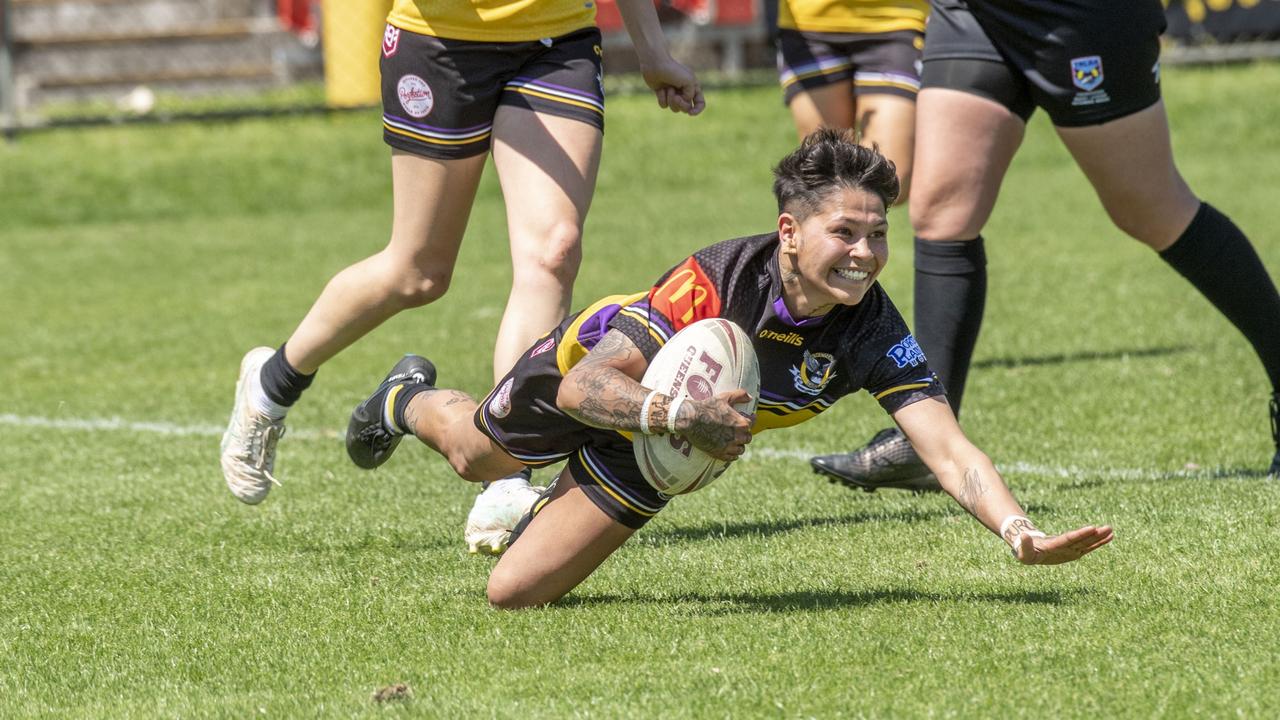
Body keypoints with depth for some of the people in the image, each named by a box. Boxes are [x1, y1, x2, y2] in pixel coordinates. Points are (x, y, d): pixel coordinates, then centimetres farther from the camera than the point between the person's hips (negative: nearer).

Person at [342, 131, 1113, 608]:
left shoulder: (873, 330, -35)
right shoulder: (715, 280, -44)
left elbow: (948, 447, -42)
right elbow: (585, 386, -42)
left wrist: (1022, 534, -59)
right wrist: (677, 414, -61)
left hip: (656, 456, 3)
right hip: (591, 368, -3)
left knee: (515, 592, 5)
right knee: (476, 456, 29)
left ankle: (542, 514, 40)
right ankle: (410, 400, 65)